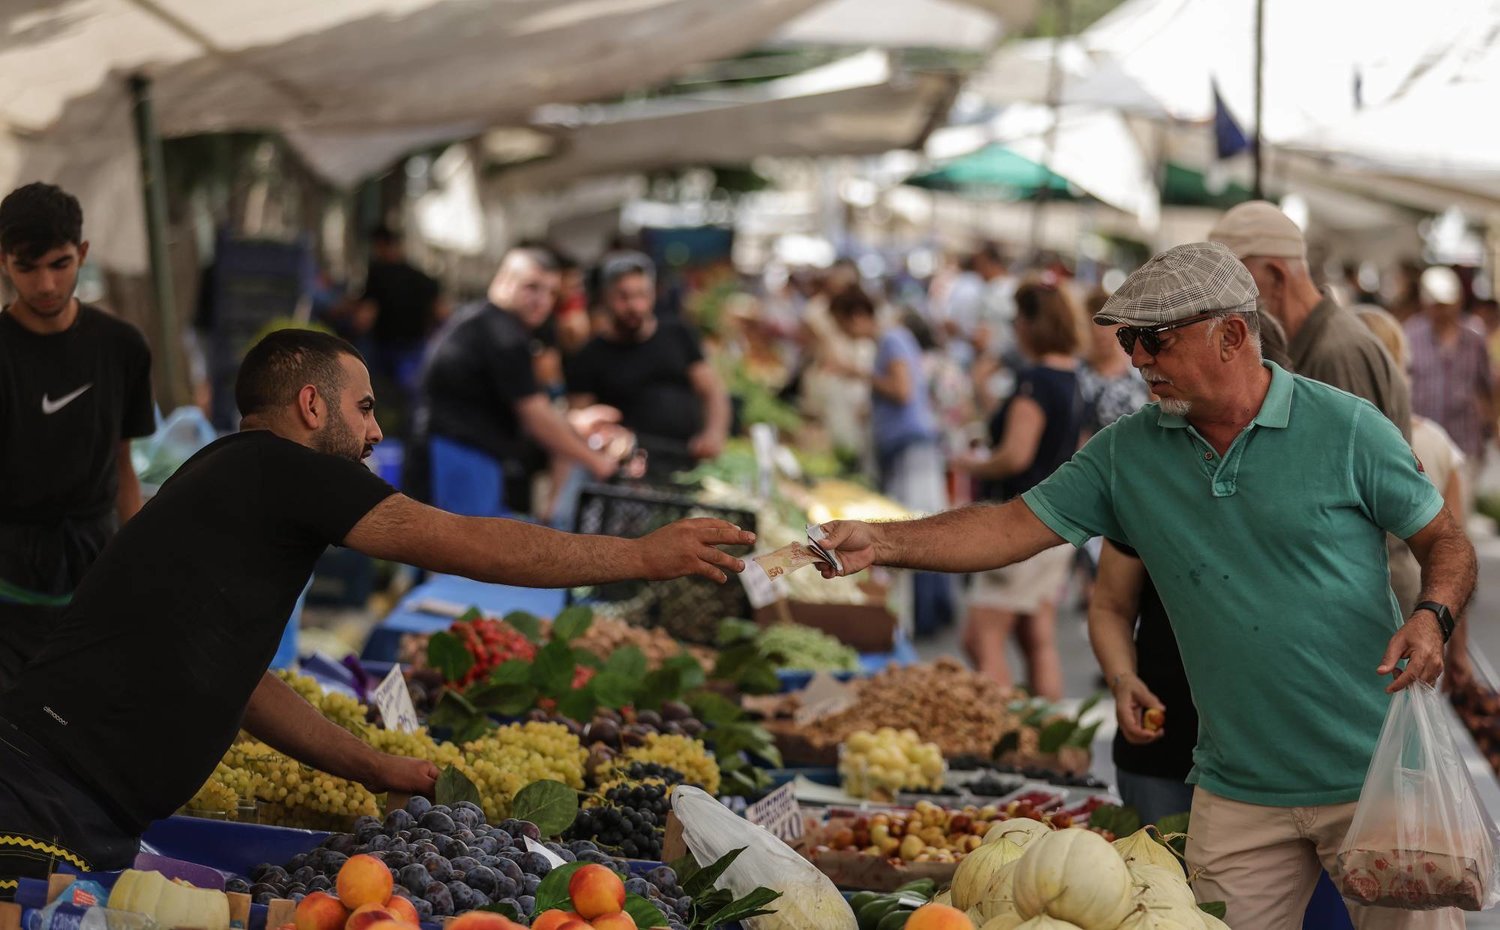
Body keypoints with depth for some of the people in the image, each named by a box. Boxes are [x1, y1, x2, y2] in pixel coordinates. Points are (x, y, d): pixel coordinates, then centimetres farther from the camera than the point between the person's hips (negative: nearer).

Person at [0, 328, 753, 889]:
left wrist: (374, 768, 28)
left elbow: (238, 685, 29)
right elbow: (472, 546, -6)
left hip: (94, 821, 9)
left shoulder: (230, 485, 21)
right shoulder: (279, 466, -6)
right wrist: (646, 555, 3)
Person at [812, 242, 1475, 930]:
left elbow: (1446, 541, 3)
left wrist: (1431, 617, -18)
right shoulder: (1127, 452, 4)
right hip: (1238, 790, 3)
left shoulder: (1345, 427, -5)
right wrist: (881, 543, -13)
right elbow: (1013, 529, -1)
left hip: (1374, 775, -2)